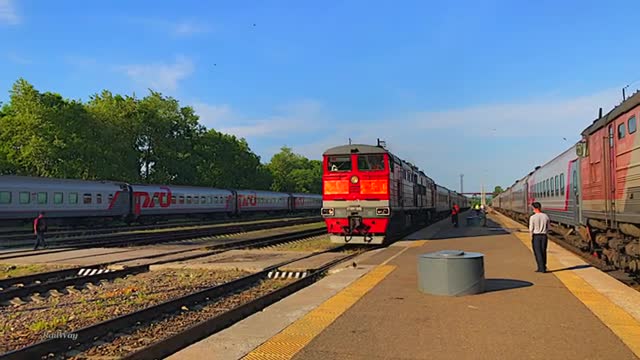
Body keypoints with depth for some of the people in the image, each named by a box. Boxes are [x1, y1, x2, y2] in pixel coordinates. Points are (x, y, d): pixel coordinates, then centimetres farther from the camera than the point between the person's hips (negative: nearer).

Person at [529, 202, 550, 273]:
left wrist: (531, 235, 5)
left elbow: (531, 229, -10)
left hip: (536, 236, -4)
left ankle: (541, 268, 1)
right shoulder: (546, 216, -2)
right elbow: (548, 228, 4)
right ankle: (543, 267, 23)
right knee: (543, 251, 14)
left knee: (537, 252, 3)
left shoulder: (532, 217, -14)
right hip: (544, 236, 4)